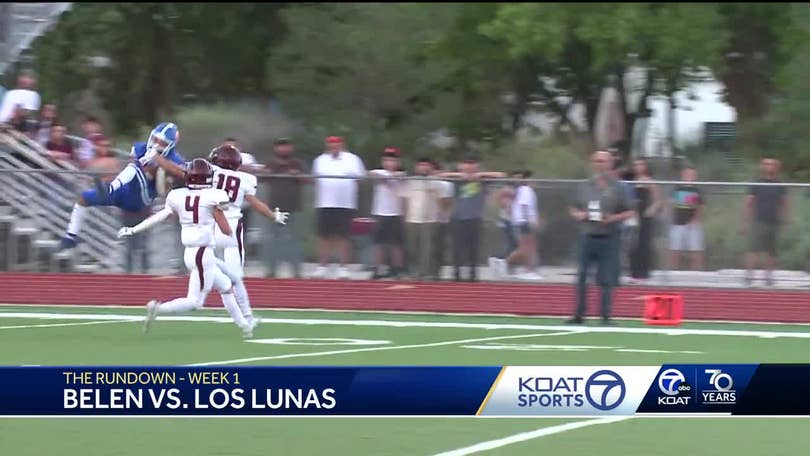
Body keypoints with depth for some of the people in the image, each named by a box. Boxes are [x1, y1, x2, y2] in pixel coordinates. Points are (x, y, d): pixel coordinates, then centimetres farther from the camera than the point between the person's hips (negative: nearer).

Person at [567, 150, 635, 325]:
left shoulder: (617, 188, 1)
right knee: (581, 277, 3)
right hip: (587, 237, 3)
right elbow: (573, 209, 19)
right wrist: (578, 215, -4)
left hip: (608, 238, -3)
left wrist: (613, 218, -15)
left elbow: (629, 212, 2)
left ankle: (606, 316, 5)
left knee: (607, 280, -2)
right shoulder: (584, 187, 10)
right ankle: (579, 315, 12)